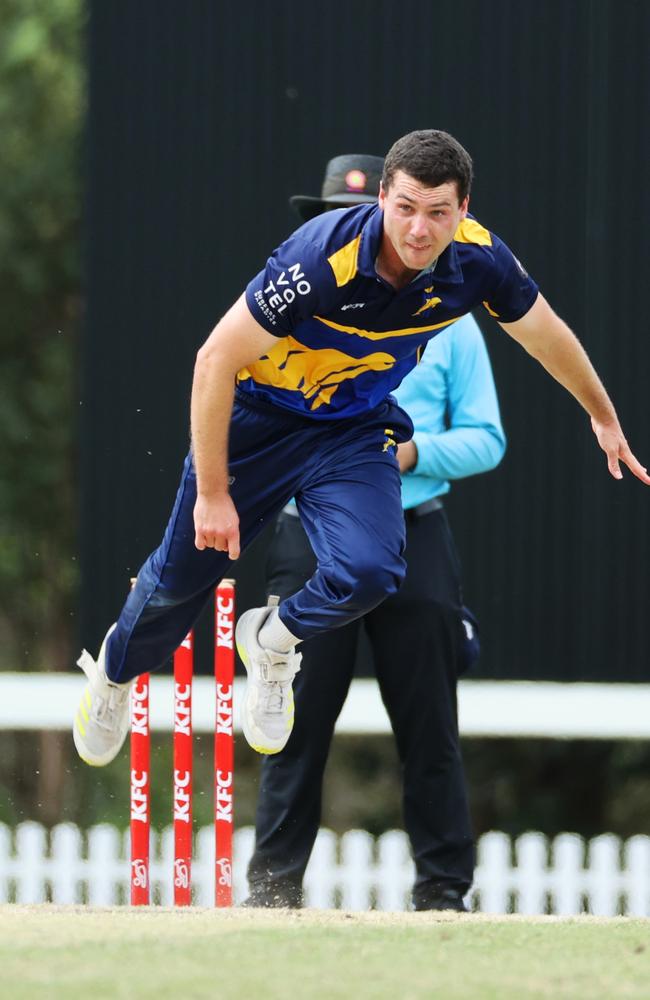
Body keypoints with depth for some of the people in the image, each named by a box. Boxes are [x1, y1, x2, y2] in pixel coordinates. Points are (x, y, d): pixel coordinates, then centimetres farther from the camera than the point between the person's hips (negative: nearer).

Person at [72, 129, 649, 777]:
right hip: (257, 414, -3)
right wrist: (212, 492, -25)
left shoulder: (479, 261, -21)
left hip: (356, 427, 3)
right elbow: (216, 360, -28)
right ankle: (114, 674, 46)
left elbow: (546, 334, 2)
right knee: (183, 572, 12)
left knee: (369, 573, -22)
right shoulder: (322, 259, -35)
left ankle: (271, 642, 13)